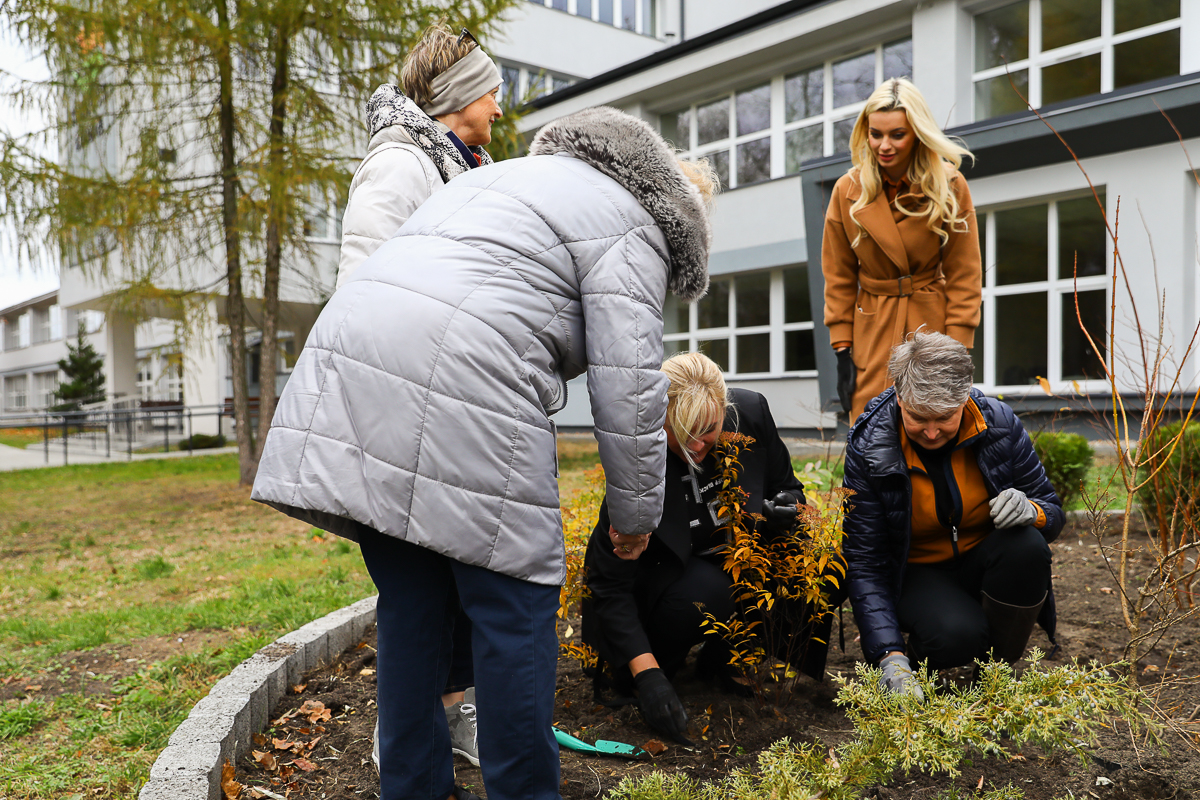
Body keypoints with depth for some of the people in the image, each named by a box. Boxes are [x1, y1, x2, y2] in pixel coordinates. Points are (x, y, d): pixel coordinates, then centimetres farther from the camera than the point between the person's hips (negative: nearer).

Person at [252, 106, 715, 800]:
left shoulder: (500, 177, 33)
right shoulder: (629, 226, 8)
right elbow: (628, 389, -1)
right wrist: (637, 517, 10)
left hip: (347, 362, 9)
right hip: (463, 382, -8)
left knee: (411, 602, 15)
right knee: (515, 601, 4)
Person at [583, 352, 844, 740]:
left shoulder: (751, 412, -17)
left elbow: (787, 487, 1)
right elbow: (610, 584, -26)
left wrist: (785, 508, -24)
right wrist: (646, 674, -35)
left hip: (740, 562, 5)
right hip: (664, 575, -4)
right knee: (707, 593, -37)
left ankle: (720, 660, 2)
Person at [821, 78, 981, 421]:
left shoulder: (950, 187, -2)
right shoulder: (848, 190, 1)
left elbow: (964, 278, -1)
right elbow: (838, 279, 4)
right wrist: (842, 350, -1)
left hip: (932, 328, -1)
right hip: (872, 336, 1)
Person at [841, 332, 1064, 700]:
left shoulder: (999, 422, -15)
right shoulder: (868, 448, -21)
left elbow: (1052, 510, -1)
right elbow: (865, 563, -20)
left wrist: (1030, 510, -28)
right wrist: (890, 655, -31)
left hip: (983, 563, 4)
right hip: (916, 574, -3)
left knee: (1027, 546, -30)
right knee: (957, 634, -33)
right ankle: (914, 650, 4)